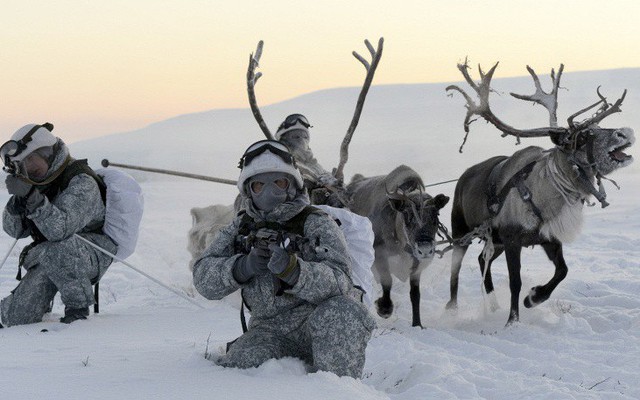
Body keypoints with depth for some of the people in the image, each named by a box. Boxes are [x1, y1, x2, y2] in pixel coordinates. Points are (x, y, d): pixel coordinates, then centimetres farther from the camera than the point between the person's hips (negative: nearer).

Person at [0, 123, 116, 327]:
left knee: (54, 252, -41)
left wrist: (33, 198, -42)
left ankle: (78, 306, -19)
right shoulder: (40, 182, 3)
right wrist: (17, 199, -16)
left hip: (93, 254, -7)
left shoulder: (81, 183, -20)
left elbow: (61, 230, -34)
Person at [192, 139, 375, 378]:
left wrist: (293, 270, -37)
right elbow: (204, 278, -1)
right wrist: (243, 267, -21)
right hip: (270, 330, 3)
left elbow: (339, 281, -19)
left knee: (338, 314, -36)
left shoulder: (317, 225, -3)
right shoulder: (240, 229, 10)